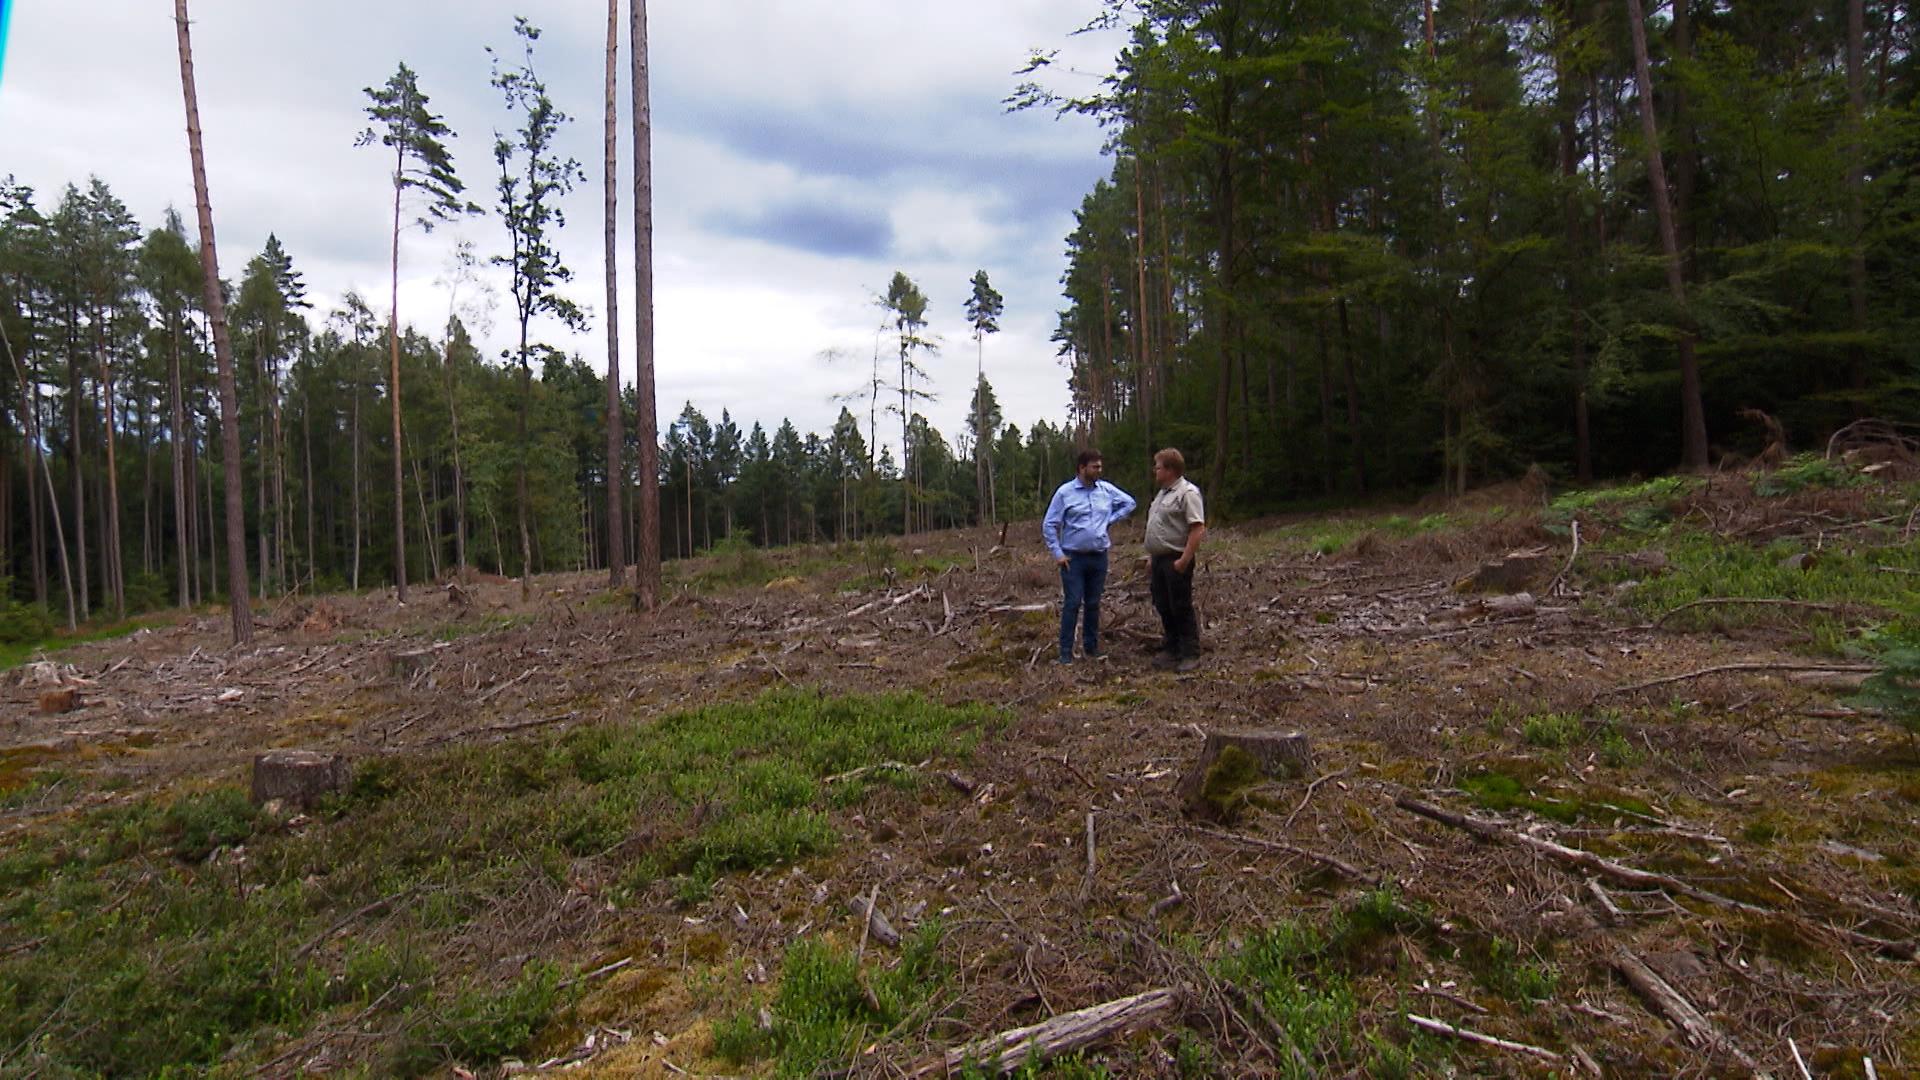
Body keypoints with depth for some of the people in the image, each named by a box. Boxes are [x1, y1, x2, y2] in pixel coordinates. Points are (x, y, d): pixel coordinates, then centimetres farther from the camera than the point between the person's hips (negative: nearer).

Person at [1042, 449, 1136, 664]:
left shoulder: (1106, 489, 3)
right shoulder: (1065, 492, -7)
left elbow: (1129, 503, 19)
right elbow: (1049, 525, -5)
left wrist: (1110, 520, 7)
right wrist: (1058, 554, -9)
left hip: (1099, 557, 4)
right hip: (1073, 558, -4)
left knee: (1093, 604, 11)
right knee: (1072, 604, -5)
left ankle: (1091, 647, 22)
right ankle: (1066, 653, 0)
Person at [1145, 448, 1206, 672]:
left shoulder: (1187, 493, -13)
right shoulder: (1163, 492, 17)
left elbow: (1198, 529, -21)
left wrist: (1184, 560, -25)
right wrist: (1152, 559, 20)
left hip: (1176, 561, -9)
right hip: (1159, 559, 9)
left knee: (1181, 609, -3)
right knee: (1163, 607, 13)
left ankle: (1190, 655, 6)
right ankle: (1171, 649, 24)